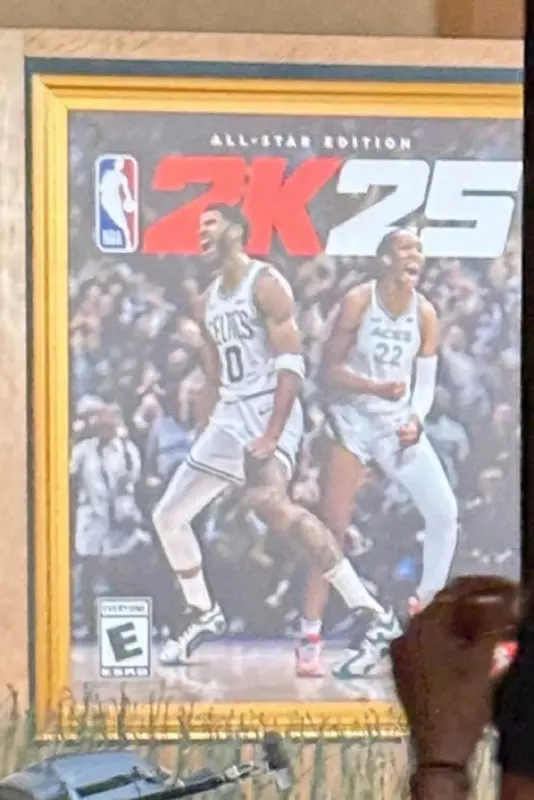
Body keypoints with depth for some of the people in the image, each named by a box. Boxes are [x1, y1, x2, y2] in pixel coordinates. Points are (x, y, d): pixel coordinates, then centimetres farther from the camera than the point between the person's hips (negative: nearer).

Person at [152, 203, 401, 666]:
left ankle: (368, 611, -36)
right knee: (169, 516, 10)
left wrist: (272, 436, -25)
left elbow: (291, 364, -16)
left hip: (269, 414, -9)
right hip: (228, 419, 9)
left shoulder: (266, 284, -7)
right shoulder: (208, 302, 19)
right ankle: (203, 614, 29)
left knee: (270, 506, -34)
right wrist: (207, 441, 19)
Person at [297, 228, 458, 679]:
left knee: (445, 512, -7)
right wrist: (376, 387, -24)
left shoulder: (425, 313, 1)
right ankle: (309, 641, -4)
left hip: (400, 424, 4)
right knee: (333, 529, -8)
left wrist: (416, 420, -14)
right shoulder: (358, 301, -9)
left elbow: (426, 381, 4)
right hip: (353, 421, -4)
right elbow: (329, 370, -10)